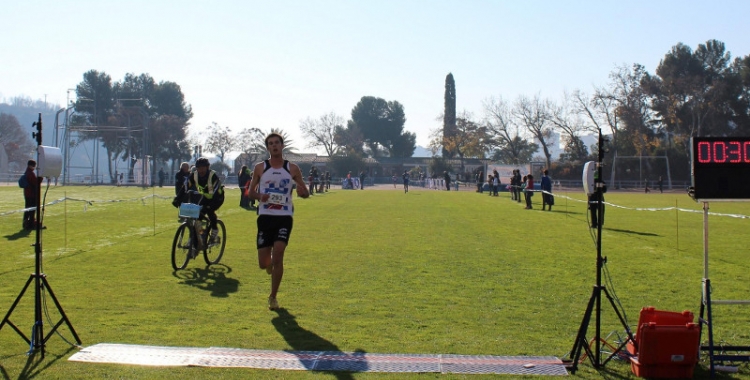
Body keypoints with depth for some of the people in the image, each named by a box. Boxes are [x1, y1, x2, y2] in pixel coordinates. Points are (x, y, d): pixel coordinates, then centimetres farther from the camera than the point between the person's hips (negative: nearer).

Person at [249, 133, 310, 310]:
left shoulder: (292, 169, 4)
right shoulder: (260, 168, 5)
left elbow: (306, 193, 9)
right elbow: (251, 191, 12)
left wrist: (302, 192, -15)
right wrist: (259, 196, -11)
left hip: (284, 217, -1)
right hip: (265, 216, 1)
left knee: (278, 253, -17)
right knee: (263, 263, -1)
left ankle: (273, 296, -1)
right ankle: (270, 263, 40)